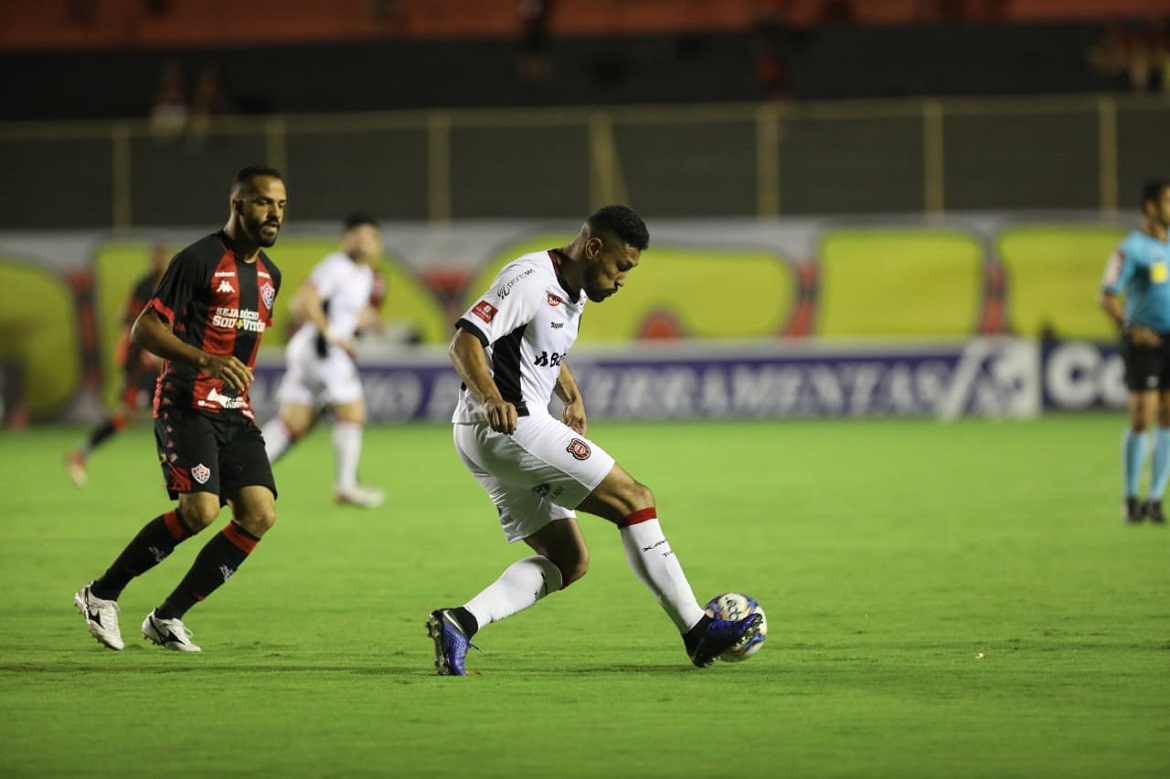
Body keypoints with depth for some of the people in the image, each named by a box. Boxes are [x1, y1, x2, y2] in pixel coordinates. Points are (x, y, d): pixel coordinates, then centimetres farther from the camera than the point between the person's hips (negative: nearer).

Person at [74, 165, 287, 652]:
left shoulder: (269, 275, 14)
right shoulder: (200, 260, -10)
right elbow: (144, 329, -14)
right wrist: (205, 361, -26)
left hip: (235, 411, 8)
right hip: (186, 405, -8)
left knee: (259, 513, -8)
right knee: (200, 510, -23)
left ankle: (169, 617, 2)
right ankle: (101, 595, -5)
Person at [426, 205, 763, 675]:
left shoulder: (573, 293, 16)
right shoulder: (530, 279, -15)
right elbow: (464, 343, -25)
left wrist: (572, 396, 18)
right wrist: (491, 400, -41)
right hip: (511, 425, -11)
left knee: (569, 561, 8)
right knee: (634, 500, -7)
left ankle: (460, 622, -6)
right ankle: (698, 631, -4)